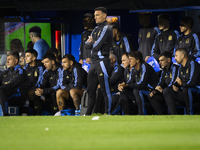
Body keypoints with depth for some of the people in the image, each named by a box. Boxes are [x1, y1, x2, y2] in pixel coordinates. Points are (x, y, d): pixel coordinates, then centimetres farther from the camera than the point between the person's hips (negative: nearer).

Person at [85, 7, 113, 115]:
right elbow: (87, 45, 14)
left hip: (102, 61, -9)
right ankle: (88, 113, 17)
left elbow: (97, 46, -15)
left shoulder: (106, 29, -7)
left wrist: (91, 43, 4)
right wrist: (93, 43, -5)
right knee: (91, 90, 11)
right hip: (93, 63, 9)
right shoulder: (96, 30, 20)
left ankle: (107, 113, -6)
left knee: (105, 90, -7)